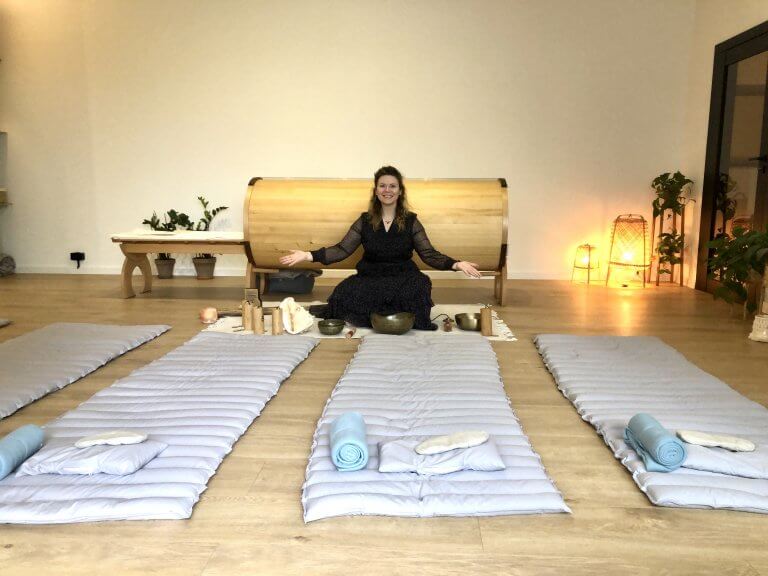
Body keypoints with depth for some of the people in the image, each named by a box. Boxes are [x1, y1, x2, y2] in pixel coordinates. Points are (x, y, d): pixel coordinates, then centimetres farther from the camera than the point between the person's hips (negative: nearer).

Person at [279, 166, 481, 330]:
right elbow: (342, 249, 3)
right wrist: (309, 255, -10)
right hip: (370, 280, 1)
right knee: (345, 293, -32)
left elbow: (428, 254, 1)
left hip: (403, 280, 0)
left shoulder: (411, 221, 6)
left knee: (420, 286, -35)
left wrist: (456, 264, -16)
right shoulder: (365, 221, 8)